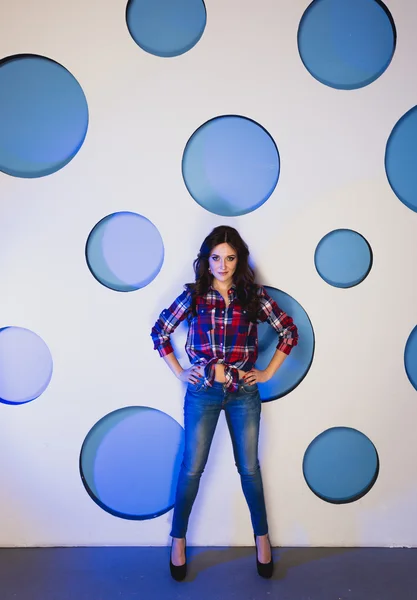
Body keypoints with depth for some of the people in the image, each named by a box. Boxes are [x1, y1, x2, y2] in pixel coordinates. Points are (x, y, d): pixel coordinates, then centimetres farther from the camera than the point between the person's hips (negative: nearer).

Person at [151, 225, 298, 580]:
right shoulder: (194, 295, -3)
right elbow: (160, 332, 5)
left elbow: (289, 331, 3)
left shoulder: (253, 295, -3)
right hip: (202, 392, 0)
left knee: (249, 468, 13)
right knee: (192, 469, 9)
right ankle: (178, 539, 30)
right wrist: (179, 373, 0)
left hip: (243, 392, 1)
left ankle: (262, 538, 34)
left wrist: (267, 373, 0)